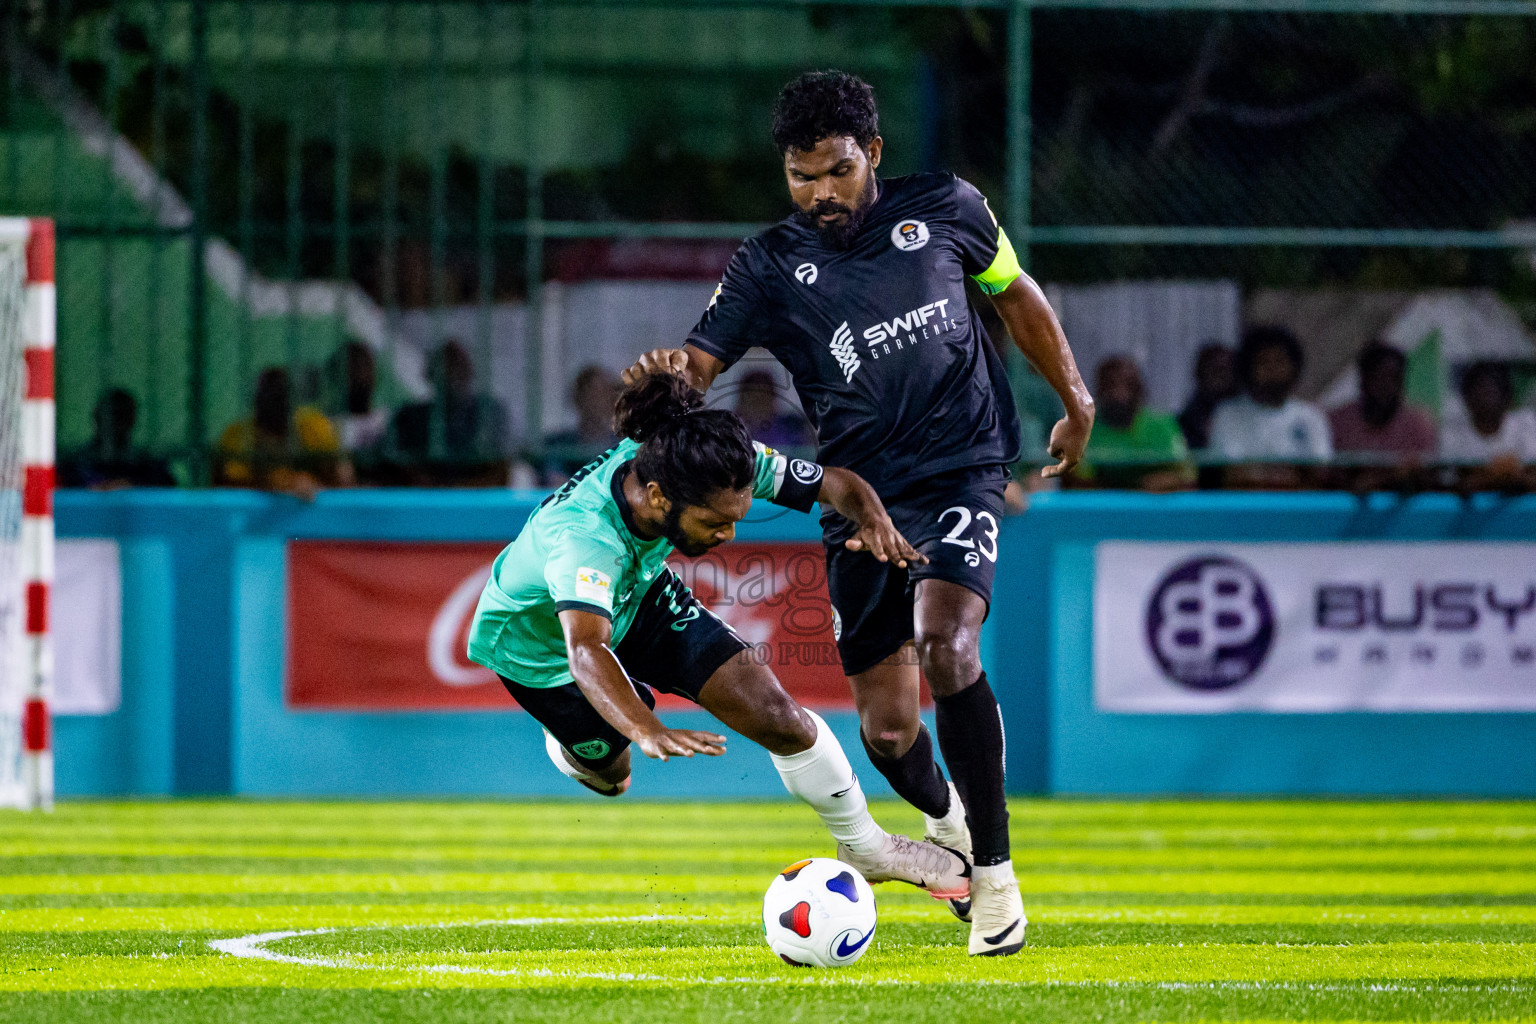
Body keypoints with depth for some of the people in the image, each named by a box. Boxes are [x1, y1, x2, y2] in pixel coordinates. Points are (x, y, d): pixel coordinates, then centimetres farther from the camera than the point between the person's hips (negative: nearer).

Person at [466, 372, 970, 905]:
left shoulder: (717, 469, -31)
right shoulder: (581, 536, -48)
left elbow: (836, 483, -20)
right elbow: (585, 651, -63)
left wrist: (874, 520, -44)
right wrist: (647, 732, -80)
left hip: (638, 597, 4)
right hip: (537, 647, -4)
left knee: (774, 714, -6)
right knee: (608, 771, 14)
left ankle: (865, 846, 17)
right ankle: (570, 745, 52)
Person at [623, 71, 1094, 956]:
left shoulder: (944, 210, 1)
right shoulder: (771, 267, -2)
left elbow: (1016, 294, 18)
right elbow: (700, 361, -14)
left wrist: (1076, 401, 20)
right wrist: (669, 371, -38)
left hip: (962, 470, -2)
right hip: (861, 497, 2)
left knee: (946, 648, -28)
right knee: (887, 732, 1)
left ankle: (995, 869, -15)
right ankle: (945, 818, 38)